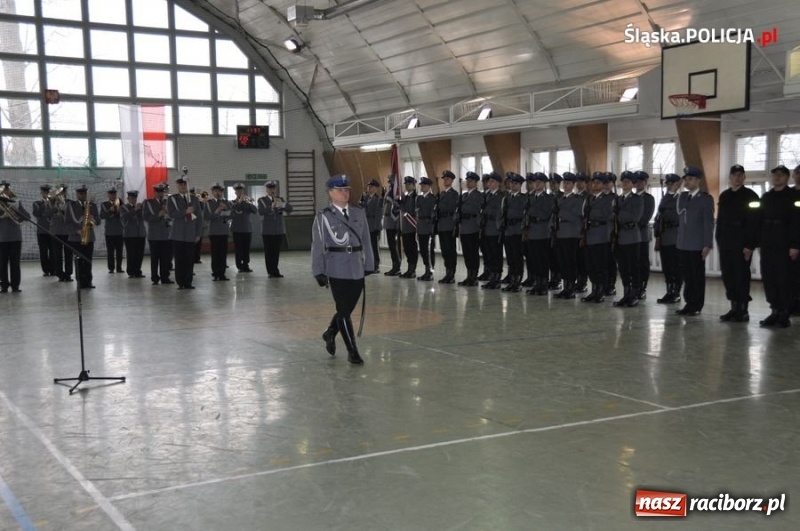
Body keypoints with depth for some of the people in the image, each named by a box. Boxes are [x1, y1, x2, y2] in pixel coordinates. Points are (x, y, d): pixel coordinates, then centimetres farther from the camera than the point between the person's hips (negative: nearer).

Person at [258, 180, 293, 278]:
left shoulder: (280, 199, 13)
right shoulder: (262, 200, 3)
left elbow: (290, 209, -1)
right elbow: (261, 211, -16)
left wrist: (282, 204, -22)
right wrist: (272, 206, -32)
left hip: (279, 230, 3)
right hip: (267, 231, -3)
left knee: (276, 252, 4)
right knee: (269, 252, -3)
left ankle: (273, 271, 14)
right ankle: (272, 272, 2)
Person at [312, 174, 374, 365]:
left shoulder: (359, 213, 8)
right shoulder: (323, 216, -3)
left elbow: (366, 241, 11)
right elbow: (318, 245, -3)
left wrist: (368, 265, 9)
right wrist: (319, 272, -6)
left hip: (357, 269, 4)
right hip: (337, 269, -4)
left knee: (347, 308, 13)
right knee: (344, 310, -2)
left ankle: (330, 333, 40)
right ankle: (352, 351, 9)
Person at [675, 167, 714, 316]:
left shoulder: (706, 198, -4)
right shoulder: (682, 197, 13)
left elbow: (709, 223, -8)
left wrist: (707, 245, -13)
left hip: (698, 245, -5)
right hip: (683, 244, 5)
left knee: (698, 276, 1)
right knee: (687, 275, 7)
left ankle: (697, 306, 7)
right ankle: (689, 303, 13)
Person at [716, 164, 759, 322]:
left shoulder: (750, 196, -4)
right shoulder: (724, 196, 14)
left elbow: (754, 222, -9)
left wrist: (749, 245, -15)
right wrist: (719, 240, 8)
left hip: (742, 244, -5)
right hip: (726, 243, 5)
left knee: (741, 276, -3)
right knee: (728, 275, 6)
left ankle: (743, 310, 4)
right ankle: (734, 308, 14)